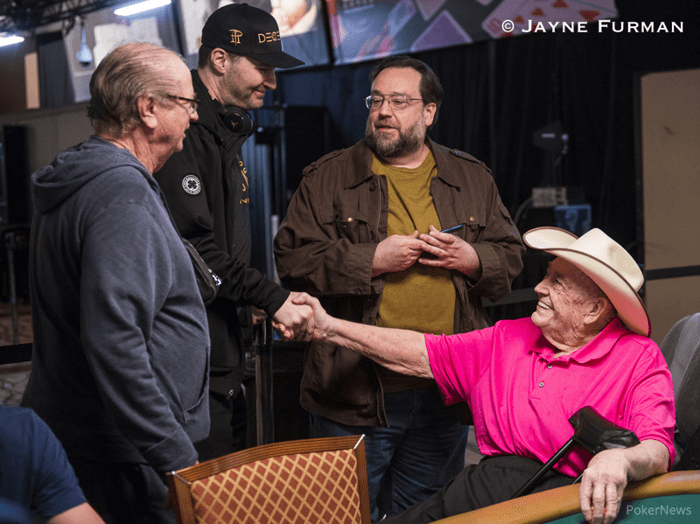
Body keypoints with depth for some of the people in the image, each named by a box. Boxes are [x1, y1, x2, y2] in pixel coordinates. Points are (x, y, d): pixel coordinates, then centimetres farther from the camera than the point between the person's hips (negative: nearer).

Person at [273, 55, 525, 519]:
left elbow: (512, 256, 13)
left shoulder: (472, 179, 11)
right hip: (357, 391, -3)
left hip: (446, 392, 3)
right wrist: (371, 259, -15)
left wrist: (473, 260, -8)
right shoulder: (328, 178, 1)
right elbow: (293, 259, -6)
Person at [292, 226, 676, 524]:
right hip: (480, 491, 5)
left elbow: (658, 449, -10)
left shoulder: (640, 358, 2)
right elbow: (422, 355, 20)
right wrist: (328, 328, 17)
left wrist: (620, 459, -35)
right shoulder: (508, 339, 18)